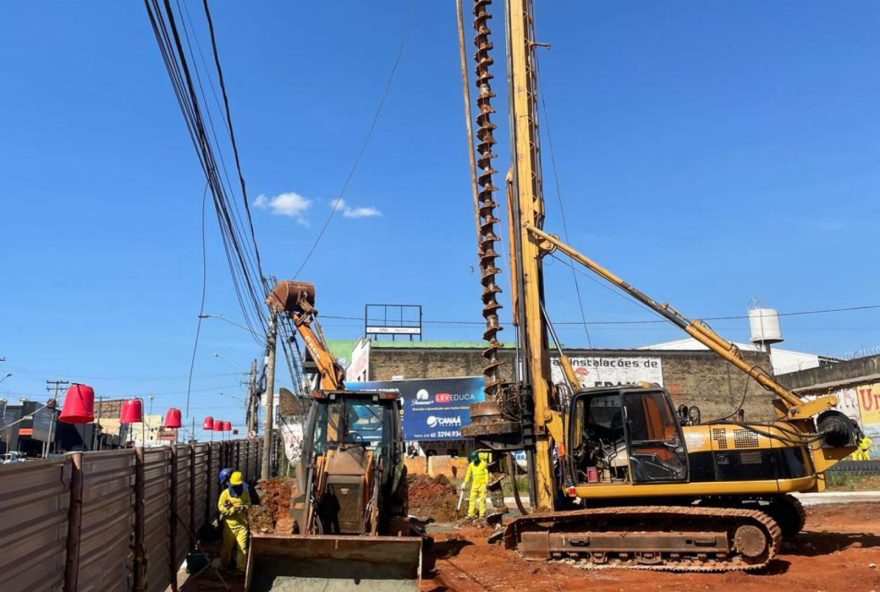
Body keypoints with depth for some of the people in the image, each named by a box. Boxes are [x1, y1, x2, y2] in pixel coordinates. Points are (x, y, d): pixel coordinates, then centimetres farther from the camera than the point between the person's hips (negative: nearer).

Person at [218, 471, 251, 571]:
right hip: (230, 524, -1)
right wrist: (233, 510, -20)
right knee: (227, 546, 10)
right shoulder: (225, 493, -6)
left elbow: (249, 503, 10)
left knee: (242, 547, 1)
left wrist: (243, 507, -13)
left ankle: (241, 567, 11)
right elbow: (221, 508, -9)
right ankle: (224, 565, 28)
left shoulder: (245, 492, 2)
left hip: (242, 523, 1)